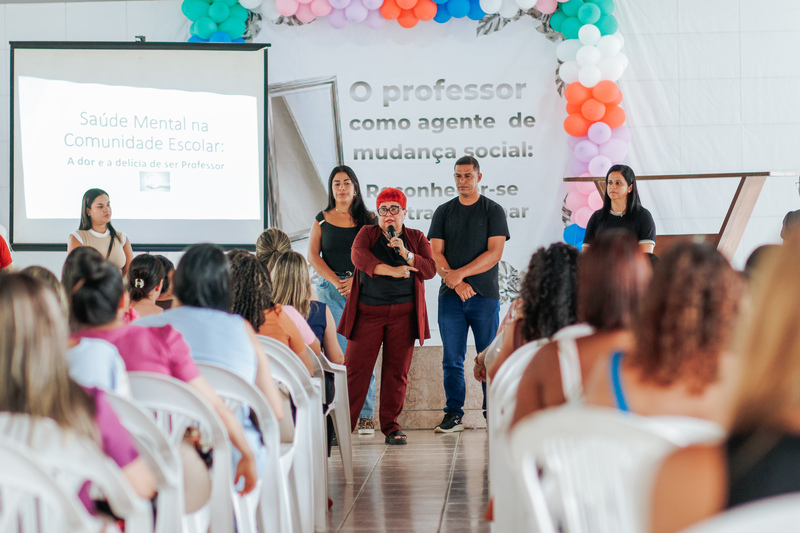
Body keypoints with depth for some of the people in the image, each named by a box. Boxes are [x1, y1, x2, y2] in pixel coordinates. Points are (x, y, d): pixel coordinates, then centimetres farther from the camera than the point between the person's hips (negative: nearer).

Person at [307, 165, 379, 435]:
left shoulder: (368, 219, 10)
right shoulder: (322, 220, 14)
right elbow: (313, 256, 7)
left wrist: (355, 279, -12)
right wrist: (336, 281, -7)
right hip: (330, 289, 1)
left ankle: (366, 416, 0)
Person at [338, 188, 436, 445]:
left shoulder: (417, 238, 14)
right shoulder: (367, 233, 10)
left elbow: (430, 269, 1)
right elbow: (359, 256, -11)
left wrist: (405, 253, -14)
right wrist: (391, 270, -23)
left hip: (403, 314, 1)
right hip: (368, 311, -1)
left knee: (397, 371, 1)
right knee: (355, 368, -6)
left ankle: (391, 426, 10)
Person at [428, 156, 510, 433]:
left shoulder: (493, 211, 5)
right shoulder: (443, 212, 13)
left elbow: (494, 253, -5)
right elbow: (435, 253, 5)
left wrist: (460, 273, -12)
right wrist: (455, 282, -10)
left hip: (485, 295, -2)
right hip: (451, 295, 2)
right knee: (452, 359, 1)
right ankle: (453, 414, 7)